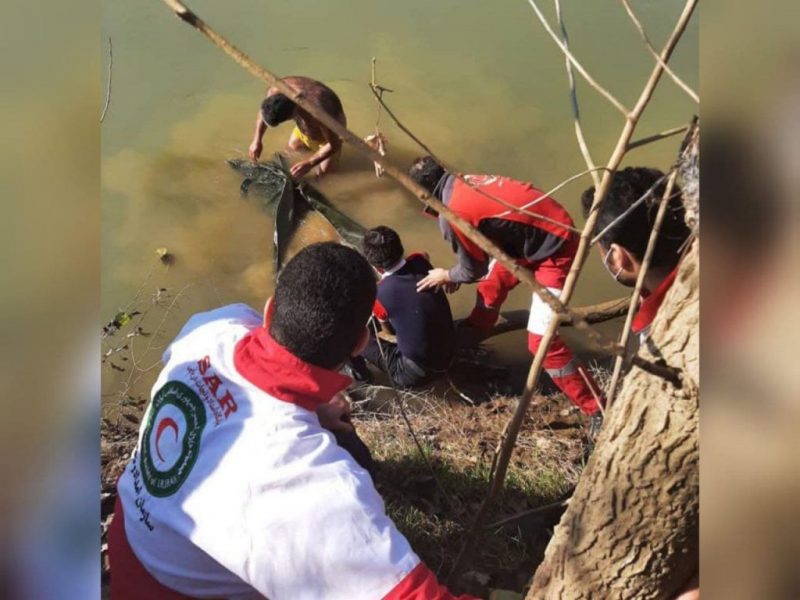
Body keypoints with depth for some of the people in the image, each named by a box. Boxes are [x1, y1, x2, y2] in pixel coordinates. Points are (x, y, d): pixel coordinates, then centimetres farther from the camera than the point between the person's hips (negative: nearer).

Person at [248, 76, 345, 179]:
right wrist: (256, 140, -13)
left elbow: (333, 145, -33)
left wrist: (309, 163, -33)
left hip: (331, 127, -5)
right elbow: (264, 111, -8)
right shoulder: (275, 90, -33)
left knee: (323, 171, 2)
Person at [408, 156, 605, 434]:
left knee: (541, 340, -7)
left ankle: (596, 409, 3)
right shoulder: (465, 182, 5)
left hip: (555, 250, -10)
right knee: (492, 282, 26)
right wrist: (457, 272, 25)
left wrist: (446, 276, 12)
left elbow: (474, 269, -8)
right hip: (548, 228, 10)